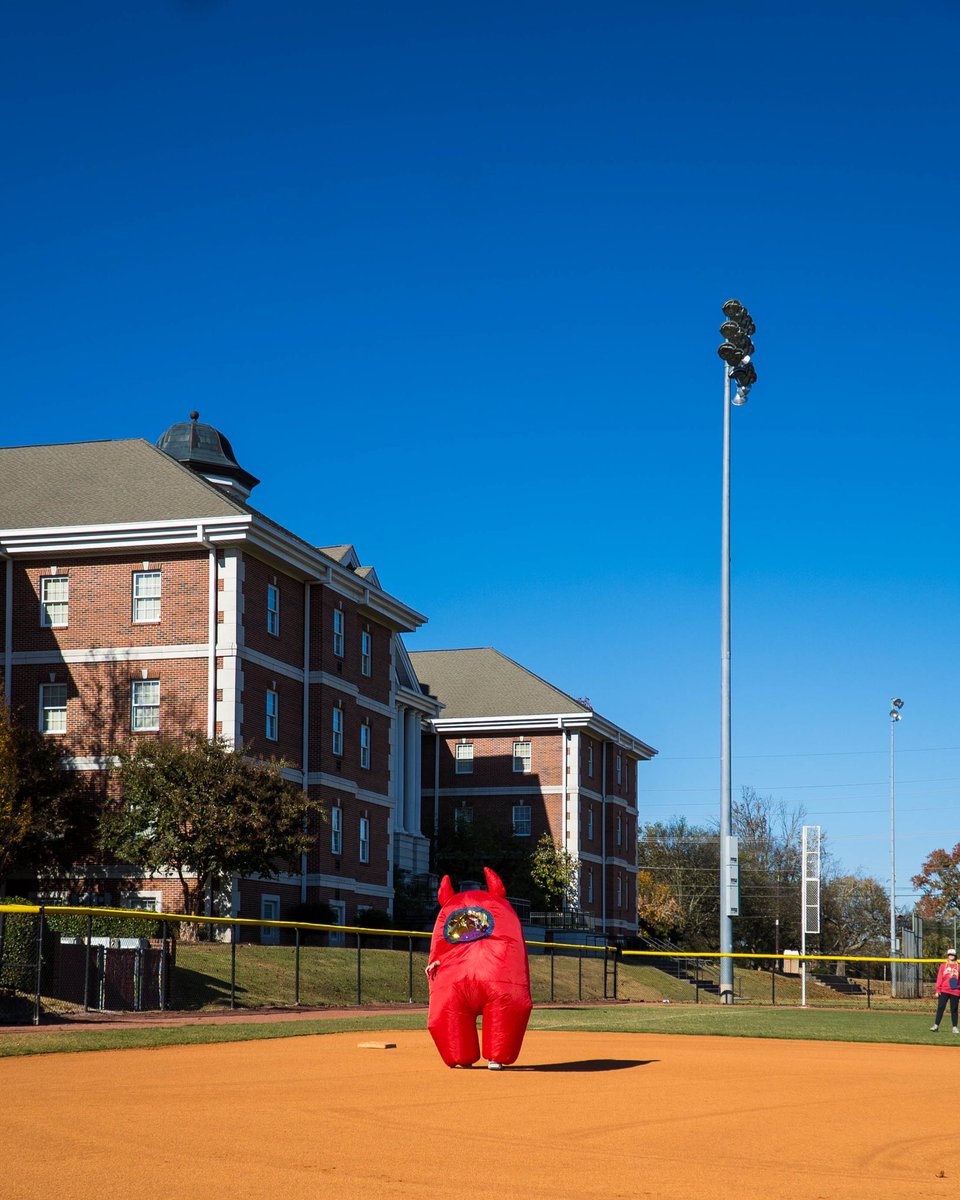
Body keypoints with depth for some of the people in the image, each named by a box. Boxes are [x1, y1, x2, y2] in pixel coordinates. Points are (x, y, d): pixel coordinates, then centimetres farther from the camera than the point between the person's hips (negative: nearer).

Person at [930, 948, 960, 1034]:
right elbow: (939, 978, 7)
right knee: (940, 1008, -6)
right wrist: (938, 990, 0)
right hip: (944, 991, 0)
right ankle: (936, 1026, -5)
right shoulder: (943, 966, 11)